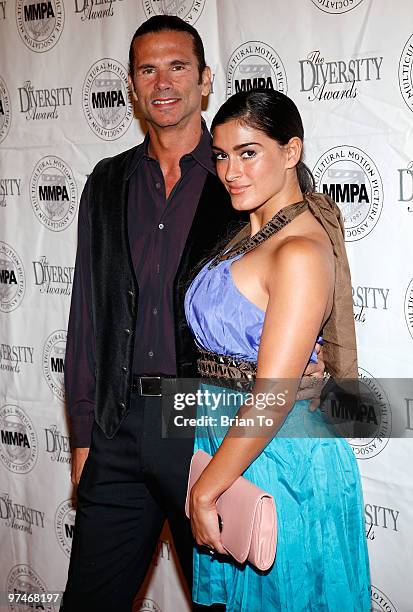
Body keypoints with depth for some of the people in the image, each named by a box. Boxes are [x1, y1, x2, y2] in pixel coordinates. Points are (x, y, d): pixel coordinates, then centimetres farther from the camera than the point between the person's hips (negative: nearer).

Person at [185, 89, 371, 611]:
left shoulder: (301, 253, -23)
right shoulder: (247, 236, 6)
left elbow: (272, 398, -25)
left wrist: (205, 491, -17)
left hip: (281, 460, -8)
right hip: (226, 442, 8)